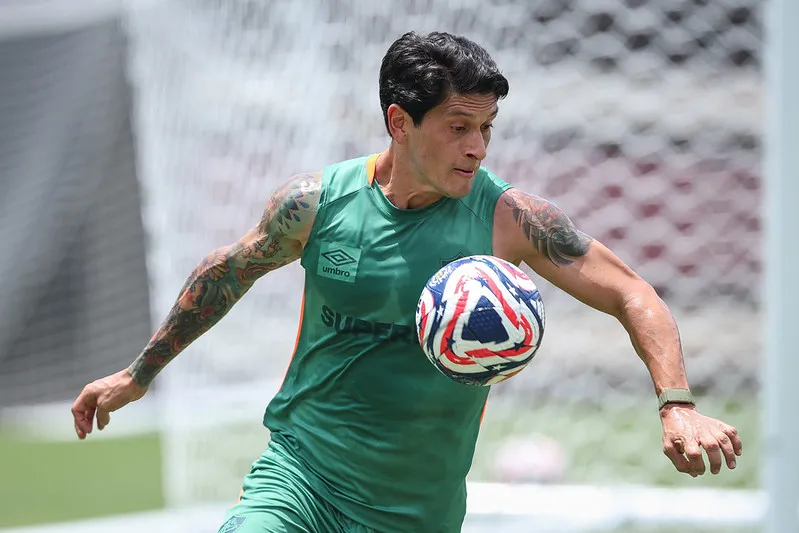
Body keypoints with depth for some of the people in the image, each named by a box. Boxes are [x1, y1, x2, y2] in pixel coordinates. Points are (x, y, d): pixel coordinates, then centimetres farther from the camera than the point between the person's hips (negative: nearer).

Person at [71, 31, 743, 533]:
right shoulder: (316, 201, -5)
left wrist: (677, 404, -20)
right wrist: (140, 373, 22)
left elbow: (632, 295, -5)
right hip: (300, 470, 0)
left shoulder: (510, 219, -8)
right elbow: (231, 271, 13)